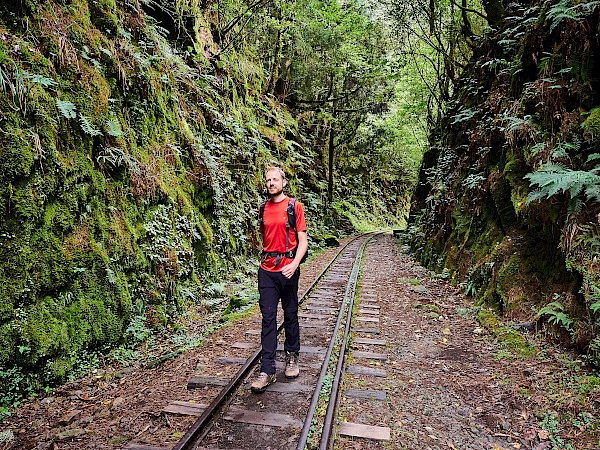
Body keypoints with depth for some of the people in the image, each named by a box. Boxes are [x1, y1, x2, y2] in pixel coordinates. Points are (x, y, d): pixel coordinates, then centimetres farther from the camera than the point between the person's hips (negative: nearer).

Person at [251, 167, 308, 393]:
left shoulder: (295, 206, -3)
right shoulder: (264, 208, 10)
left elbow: (302, 241, -6)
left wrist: (294, 264, -21)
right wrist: (263, 260, 14)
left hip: (287, 269, -3)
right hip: (266, 270, 3)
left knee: (290, 315, 11)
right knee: (268, 318, 1)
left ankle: (292, 357, 32)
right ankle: (267, 370, 6)